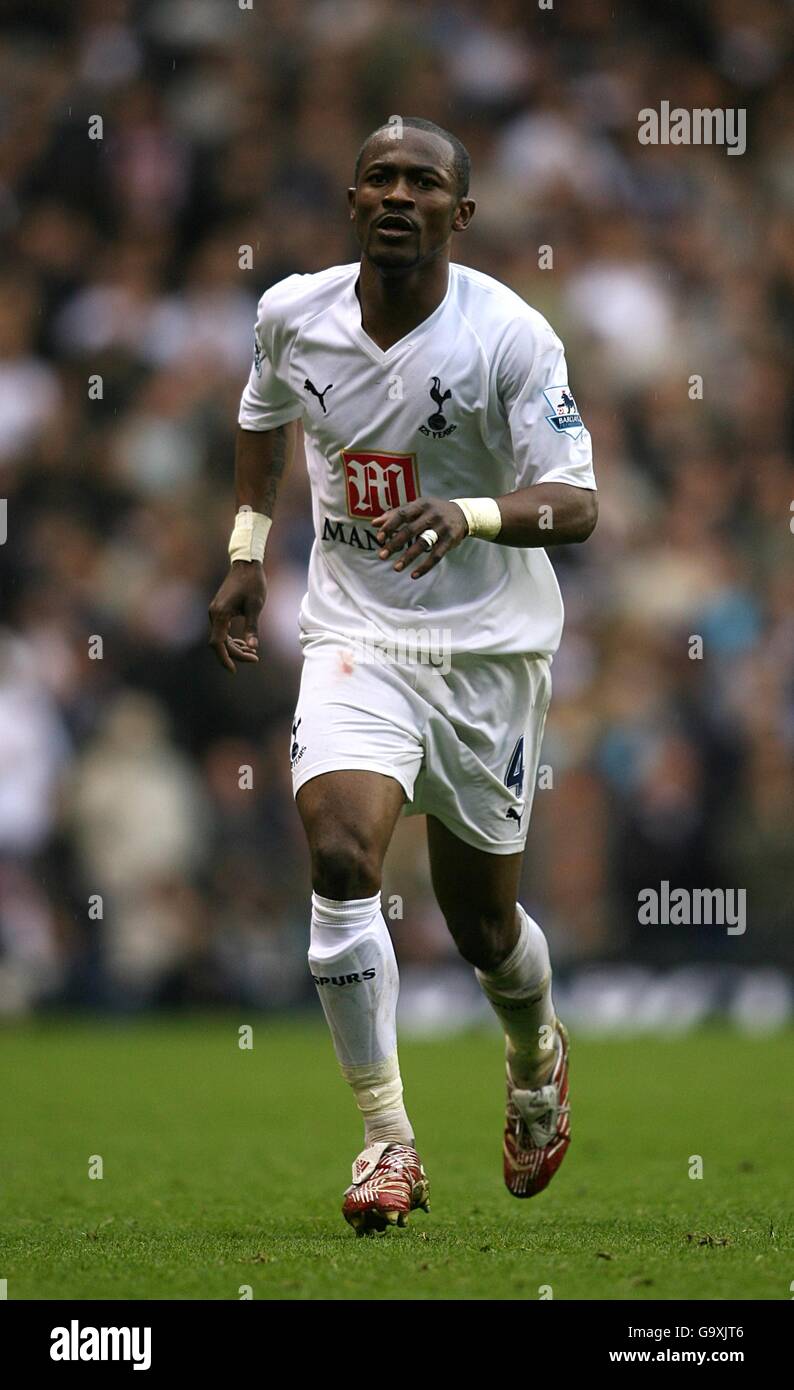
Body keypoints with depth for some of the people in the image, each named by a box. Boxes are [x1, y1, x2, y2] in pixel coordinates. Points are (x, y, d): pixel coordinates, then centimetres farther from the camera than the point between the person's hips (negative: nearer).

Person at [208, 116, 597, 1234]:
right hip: (356, 638, 2)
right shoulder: (292, 314, -3)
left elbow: (575, 504, -21)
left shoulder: (510, 336, -16)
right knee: (341, 860, -23)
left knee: (482, 921, 10)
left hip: (490, 649, -2)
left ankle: (537, 1056, 46)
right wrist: (246, 555, 15)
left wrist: (469, 515, -39)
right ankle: (388, 1144, -15)